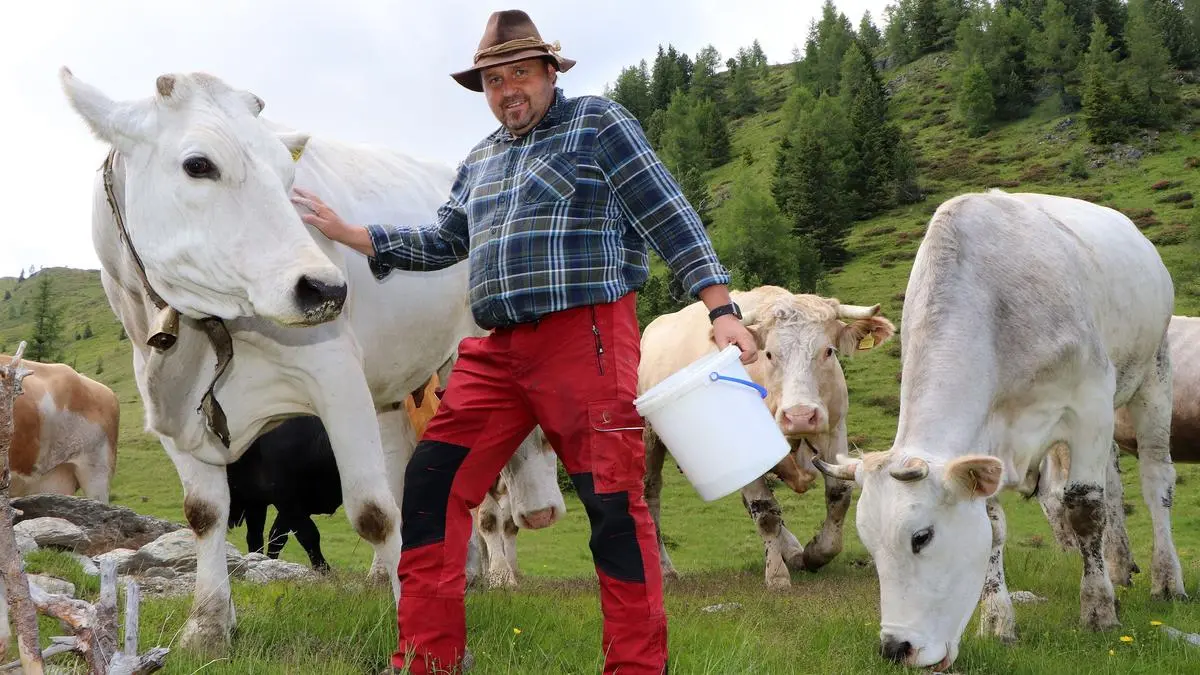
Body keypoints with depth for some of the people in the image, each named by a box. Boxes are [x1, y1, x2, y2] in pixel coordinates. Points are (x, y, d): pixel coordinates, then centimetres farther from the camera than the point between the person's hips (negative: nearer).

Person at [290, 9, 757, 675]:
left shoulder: (599, 123, 2)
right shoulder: (481, 160, 22)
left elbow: (671, 219, -3)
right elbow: (441, 243, 32)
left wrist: (721, 309, -12)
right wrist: (345, 232, 25)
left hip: (585, 338, -7)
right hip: (499, 350, 7)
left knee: (612, 496, -8)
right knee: (432, 480, 1)